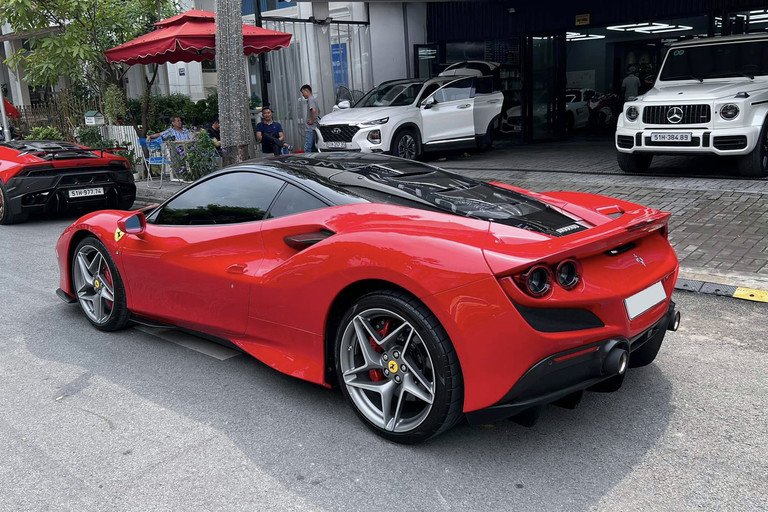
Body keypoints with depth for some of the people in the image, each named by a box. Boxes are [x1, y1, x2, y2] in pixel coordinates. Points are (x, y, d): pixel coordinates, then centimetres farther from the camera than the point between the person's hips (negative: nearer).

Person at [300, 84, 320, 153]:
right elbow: (318, 111, 33)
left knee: (307, 149, -13)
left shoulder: (310, 99, -11)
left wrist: (312, 121, -17)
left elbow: (314, 110, -26)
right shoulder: (314, 99, 20)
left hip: (310, 128, -10)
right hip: (313, 128, 10)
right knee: (312, 148, 11)